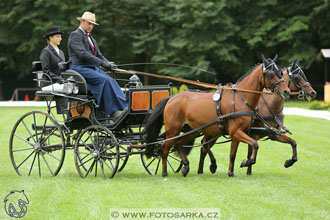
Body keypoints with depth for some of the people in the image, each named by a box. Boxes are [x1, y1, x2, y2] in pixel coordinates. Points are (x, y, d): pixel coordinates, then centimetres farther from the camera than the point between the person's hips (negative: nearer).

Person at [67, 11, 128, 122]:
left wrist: (109, 64, 1)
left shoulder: (90, 38, 26)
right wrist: (102, 63, -22)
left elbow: (99, 55, 23)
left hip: (92, 67, 8)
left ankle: (124, 108, -32)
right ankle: (113, 113, -33)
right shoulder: (75, 35, -4)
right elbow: (83, 54, -17)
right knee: (104, 80, -29)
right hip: (79, 69, -8)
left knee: (111, 81, -19)